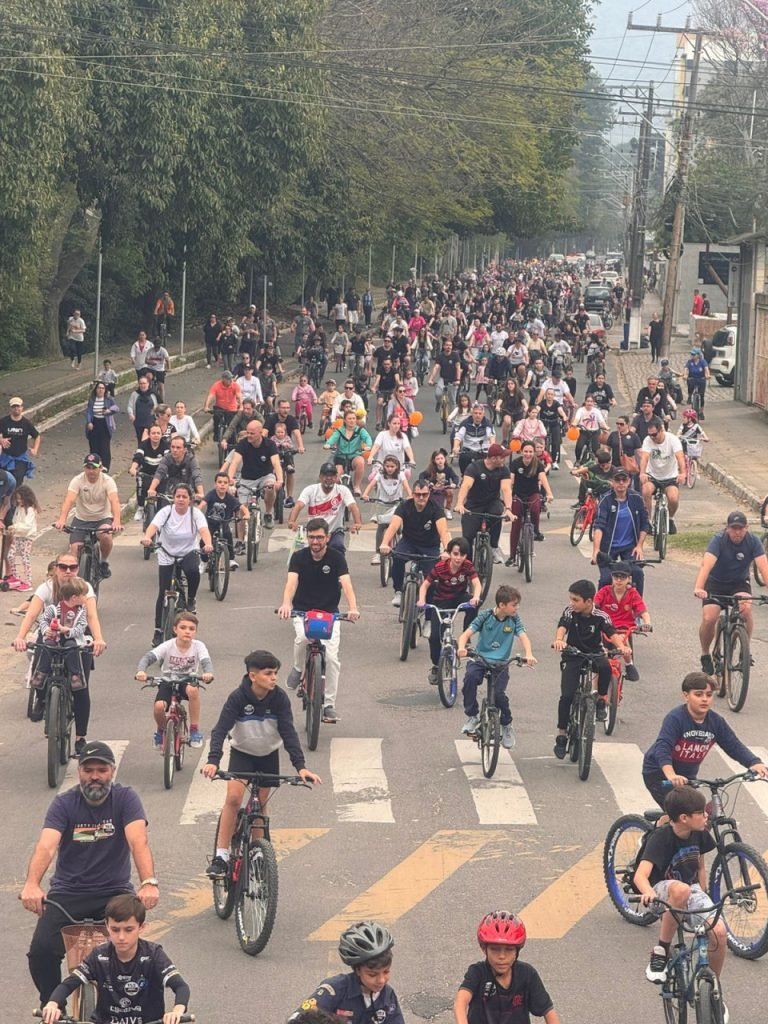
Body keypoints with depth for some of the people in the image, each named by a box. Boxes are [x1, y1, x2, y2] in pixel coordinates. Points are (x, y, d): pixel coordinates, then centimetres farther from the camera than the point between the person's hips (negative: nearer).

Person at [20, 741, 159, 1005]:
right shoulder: (64, 803, -4)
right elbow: (46, 846, -19)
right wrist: (31, 884, -39)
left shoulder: (125, 798, -5)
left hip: (114, 892, -1)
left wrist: (149, 883, -40)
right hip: (67, 893, 1)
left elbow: (138, 841, -21)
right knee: (41, 952, -20)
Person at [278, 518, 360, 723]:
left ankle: (329, 705, -1)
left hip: (329, 613, 0)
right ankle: (298, 669, -2)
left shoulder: (336, 558, -9)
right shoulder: (299, 557, -7)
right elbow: (291, 582, -23)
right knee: (302, 637, -32)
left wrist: (353, 608, -42)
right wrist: (286, 604, -44)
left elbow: (346, 584, -22)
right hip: (303, 611, 0)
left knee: (332, 657, -12)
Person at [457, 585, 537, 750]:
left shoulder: (514, 619, 1)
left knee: (499, 693, -21)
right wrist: (462, 647, -34)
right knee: (470, 676, -33)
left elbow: (523, 637, -10)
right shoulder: (486, 615, -5)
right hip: (480, 659, -1)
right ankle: (471, 716, -14)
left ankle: (506, 725, 8)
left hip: (501, 664, 1)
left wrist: (528, 654, -32)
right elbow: (467, 633, -12)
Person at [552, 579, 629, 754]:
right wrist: (559, 640, -50)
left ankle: (600, 700, -9)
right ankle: (561, 735, 3)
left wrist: (621, 646, -44)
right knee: (566, 696, -12)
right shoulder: (570, 613, -9)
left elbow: (612, 633, -22)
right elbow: (562, 627, -26)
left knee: (605, 666, -35)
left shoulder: (600, 617, -11)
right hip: (573, 657, 0)